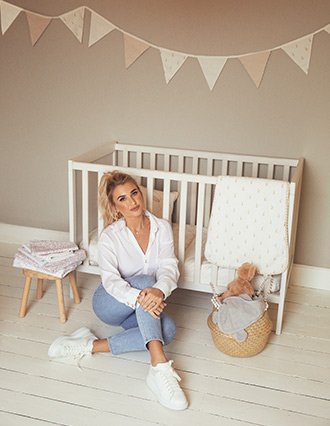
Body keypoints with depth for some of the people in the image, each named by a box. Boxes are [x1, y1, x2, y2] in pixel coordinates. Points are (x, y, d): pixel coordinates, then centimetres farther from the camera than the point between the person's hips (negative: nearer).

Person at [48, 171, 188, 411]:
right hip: (111, 303, -3)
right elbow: (111, 280, -26)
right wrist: (138, 298, -47)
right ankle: (159, 365, -46)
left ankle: (94, 346, -27)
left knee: (168, 329, -30)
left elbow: (169, 267, -17)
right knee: (145, 280, -34)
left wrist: (159, 291, -40)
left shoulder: (162, 228, -6)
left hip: (140, 311, 3)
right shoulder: (110, 236, -15)